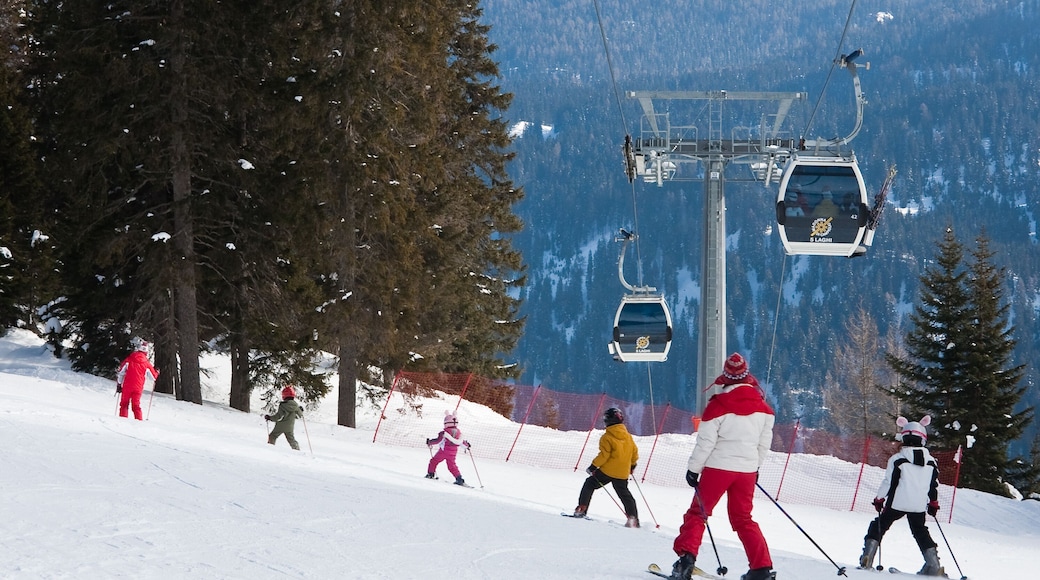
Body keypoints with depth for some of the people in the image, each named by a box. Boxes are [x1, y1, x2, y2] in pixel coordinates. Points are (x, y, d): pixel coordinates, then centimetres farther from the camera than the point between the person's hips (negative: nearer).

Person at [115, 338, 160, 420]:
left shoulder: (129, 359, -1)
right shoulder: (147, 363, -1)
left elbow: (120, 372, 0)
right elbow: (153, 377, 10)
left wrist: (118, 384, 10)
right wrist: (157, 372, 33)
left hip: (127, 386, -1)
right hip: (138, 388, 1)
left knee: (124, 404, 9)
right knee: (136, 406, 11)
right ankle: (138, 420, 2)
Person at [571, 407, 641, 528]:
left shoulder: (607, 437, -12)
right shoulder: (628, 436, 7)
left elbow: (604, 455, -18)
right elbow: (634, 452, 14)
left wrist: (593, 466, -9)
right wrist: (632, 465, 30)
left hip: (607, 471, -5)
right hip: (623, 473, 5)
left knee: (589, 484, 10)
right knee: (625, 494, 14)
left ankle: (581, 509, 4)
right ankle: (633, 519, 7)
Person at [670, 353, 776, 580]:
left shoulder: (718, 405, -11)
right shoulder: (762, 406, 3)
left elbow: (705, 441, -11)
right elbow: (765, 442, 11)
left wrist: (694, 468, -2)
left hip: (718, 467, -4)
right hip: (747, 468, 4)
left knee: (698, 513, 5)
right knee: (743, 518, 14)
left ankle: (686, 559, -10)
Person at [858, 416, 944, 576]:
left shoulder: (897, 459, -8)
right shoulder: (931, 462, 5)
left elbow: (888, 481, -8)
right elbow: (934, 485, 10)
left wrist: (879, 498, 6)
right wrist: (933, 503, 23)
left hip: (897, 502, -3)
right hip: (919, 506, 4)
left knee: (878, 527, 11)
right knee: (920, 531, 18)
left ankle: (867, 559, 0)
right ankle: (934, 566, 10)